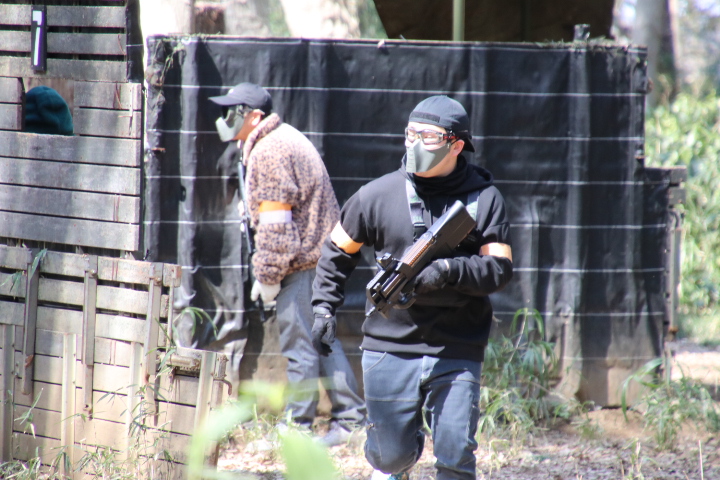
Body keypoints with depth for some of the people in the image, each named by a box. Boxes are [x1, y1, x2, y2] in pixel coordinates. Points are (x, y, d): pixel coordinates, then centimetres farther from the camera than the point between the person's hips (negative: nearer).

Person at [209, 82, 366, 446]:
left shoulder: (269, 151, -14)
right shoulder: (287, 140, 19)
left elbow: (275, 223, -18)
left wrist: (267, 275, -13)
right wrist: (266, 272, 24)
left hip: (300, 262, -11)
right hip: (320, 255, 11)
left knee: (299, 346, -5)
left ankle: (298, 427, -1)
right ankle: (350, 418, 16)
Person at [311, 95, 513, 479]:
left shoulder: (484, 199, -1)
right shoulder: (379, 195, 2)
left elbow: (500, 270, -7)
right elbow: (338, 251, 15)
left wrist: (449, 271, -23)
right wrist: (323, 307, 7)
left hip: (457, 353, -1)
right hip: (390, 347, 1)